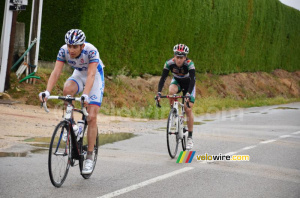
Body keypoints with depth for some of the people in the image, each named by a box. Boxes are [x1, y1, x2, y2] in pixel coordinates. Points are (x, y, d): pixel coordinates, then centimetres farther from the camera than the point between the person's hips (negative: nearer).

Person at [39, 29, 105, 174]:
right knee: (67, 89, -34)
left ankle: (89, 157, -6)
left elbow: (91, 75, -41)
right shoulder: (64, 50, -23)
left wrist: (85, 95, -57)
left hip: (96, 77, -3)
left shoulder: (91, 51, -33)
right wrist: (47, 91, -44)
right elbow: (56, 72, -29)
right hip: (79, 75, 3)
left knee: (91, 117, -13)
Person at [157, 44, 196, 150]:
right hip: (177, 81, 2)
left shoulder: (189, 64, -34)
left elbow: (192, 80, -41)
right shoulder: (169, 63, -28)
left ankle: (190, 137, -1)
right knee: (171, 91, -35)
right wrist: (159, 92, -41)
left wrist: (188, 94, -55)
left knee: (188, 109, -11)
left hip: (188, 84, -2)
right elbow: (163, 78, -28)